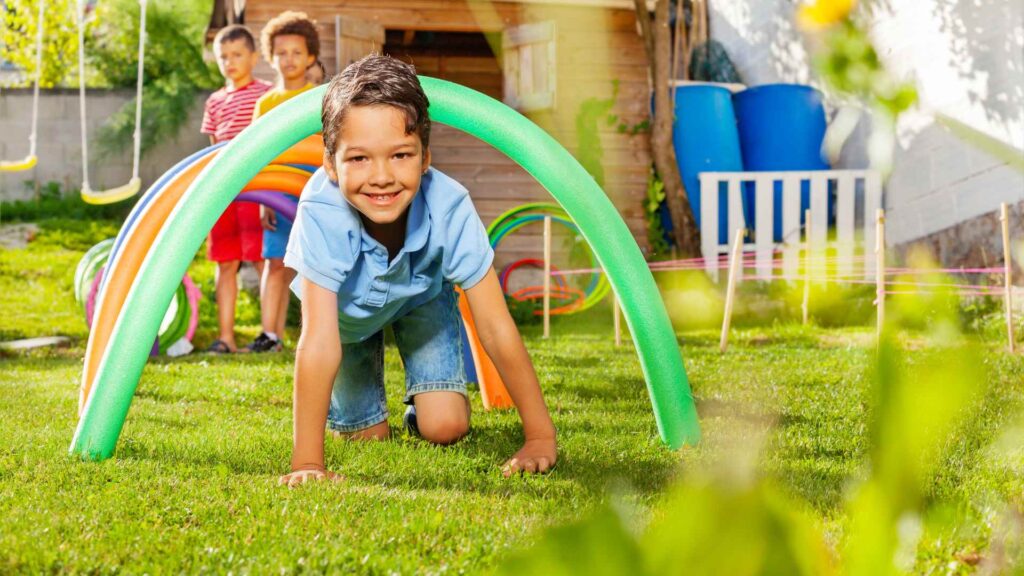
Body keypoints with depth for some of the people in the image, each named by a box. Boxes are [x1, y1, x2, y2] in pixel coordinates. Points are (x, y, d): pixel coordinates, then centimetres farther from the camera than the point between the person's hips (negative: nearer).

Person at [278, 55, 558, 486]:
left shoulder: (449, 207, -39)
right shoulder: (321, 212, -43)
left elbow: (496, 328, -32)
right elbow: (318, 341, -44)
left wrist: (540, 436, -30)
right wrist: (307, 463, -47)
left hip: (421, 299, 1)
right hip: (348, 306, 0)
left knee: (445, 428, -11)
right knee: (365, 435, 4)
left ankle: (421, 404, 24)